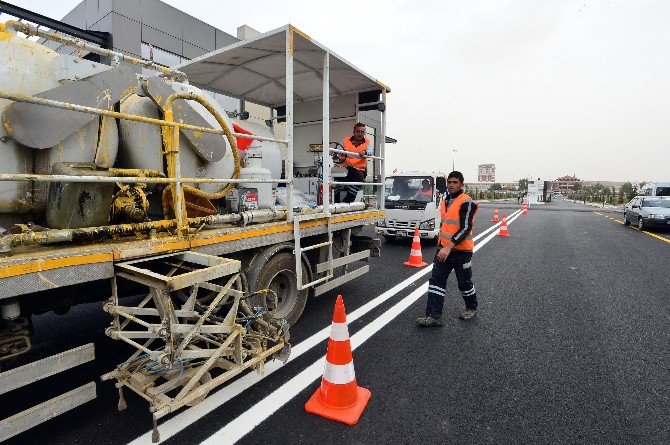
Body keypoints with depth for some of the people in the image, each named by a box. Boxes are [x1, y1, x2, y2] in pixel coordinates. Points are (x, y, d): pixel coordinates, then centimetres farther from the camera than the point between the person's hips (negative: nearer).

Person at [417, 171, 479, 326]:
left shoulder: (466, 202, -14)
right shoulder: (445, 201, 12)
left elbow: (466, 228, -21)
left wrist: (449, 246, -27)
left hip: (461, 250, -7)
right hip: (444, 248, 7)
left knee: (464, 282, 10)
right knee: (436, 280, -1)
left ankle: (471, 308, 36)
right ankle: (434, 316, 2)